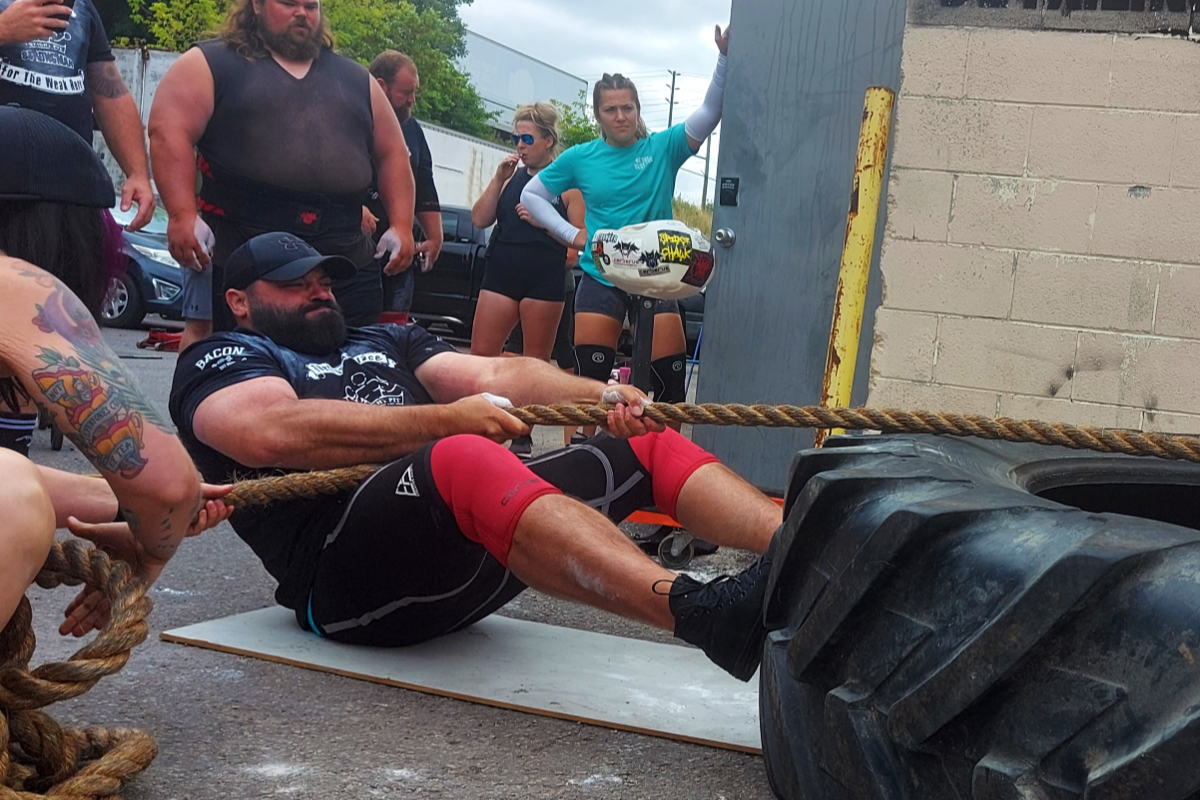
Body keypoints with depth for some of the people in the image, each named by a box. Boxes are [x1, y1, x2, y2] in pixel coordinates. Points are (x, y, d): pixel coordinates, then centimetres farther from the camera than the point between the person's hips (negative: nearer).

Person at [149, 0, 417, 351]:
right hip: (236, 252, -3)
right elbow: (168, 132, -6)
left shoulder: (355, 79, 19)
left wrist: (401, 225, 8)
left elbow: (392, 153, 20)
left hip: (344, 256, 4)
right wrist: (183, 215, -17)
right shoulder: (211, 64, 4)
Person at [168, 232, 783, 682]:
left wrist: (600, 396, -5)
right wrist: (449, 421, -12)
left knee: (651, 448, 0)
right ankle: (706, 616, -58)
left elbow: (492, 374, 14)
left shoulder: (384, 342, 32)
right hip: (348, 574, -7)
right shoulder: (221, 361, 14)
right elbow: (275, 432, -11)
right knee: (465, 460, -37)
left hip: (482, 541, 8)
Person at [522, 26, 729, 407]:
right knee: (589, 377, 2)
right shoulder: (581, 157, 3)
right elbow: (531, 194, 14)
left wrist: (724, 59, -28)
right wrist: (571, 233, 3)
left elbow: (709, 111, -13)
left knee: (670, 380, -4)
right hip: (600, 279, 1)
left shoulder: (662, 148, -1)